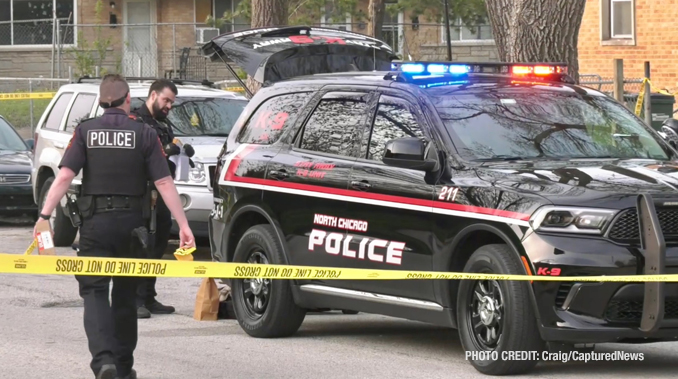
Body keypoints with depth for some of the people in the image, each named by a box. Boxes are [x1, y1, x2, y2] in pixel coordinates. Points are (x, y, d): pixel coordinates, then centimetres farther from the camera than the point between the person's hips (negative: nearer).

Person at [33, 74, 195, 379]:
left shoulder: (85, 131, -2)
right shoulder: (144, 134, -1)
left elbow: (64, 176, -11)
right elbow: (164, 183, -6)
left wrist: (45, 215, -10)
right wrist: (183, 224, -4)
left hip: (95, 223, -1)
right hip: (131, 222, 1)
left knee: (94, 291, 0)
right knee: (125, 294, 16)